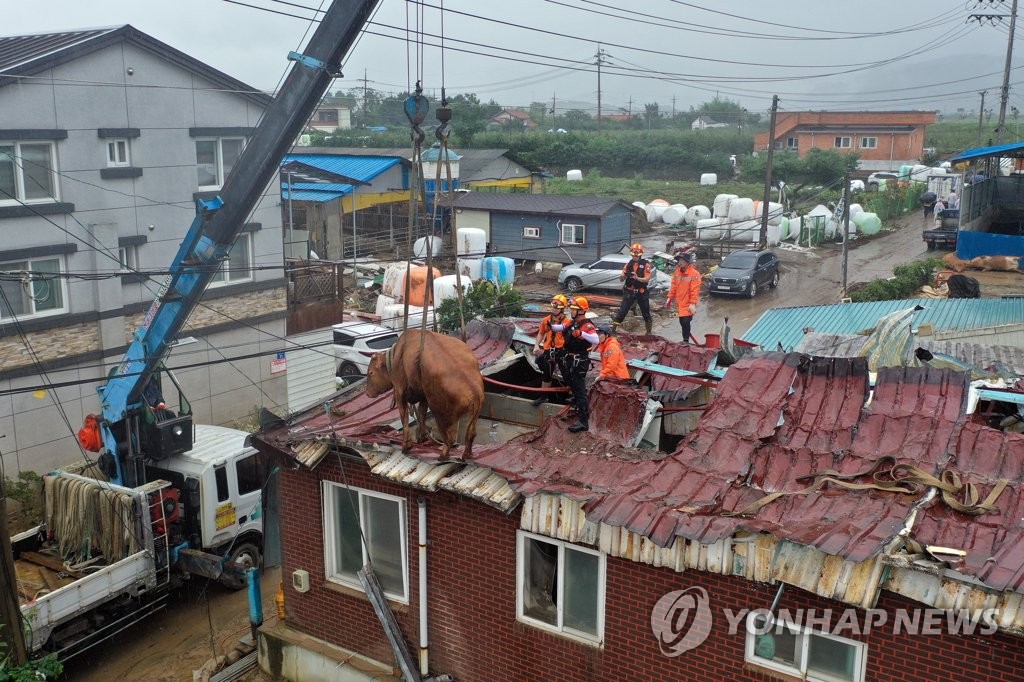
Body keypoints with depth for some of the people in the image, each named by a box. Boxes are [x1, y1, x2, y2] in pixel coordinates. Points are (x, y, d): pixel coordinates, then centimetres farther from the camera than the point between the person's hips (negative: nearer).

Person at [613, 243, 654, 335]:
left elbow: (647, 279, -13)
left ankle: (649, 332, 27)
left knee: (646, 313, 11)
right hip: (629, 292, 1)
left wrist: (637, 278, -30)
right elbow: (622, 279, 4)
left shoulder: (646, 264, -4)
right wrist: (623, 275, -19)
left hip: (642, 292, -1)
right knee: (622, 312, -7)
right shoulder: (629, 264, 5)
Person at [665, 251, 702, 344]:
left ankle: (686, 340, 1)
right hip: (679, 303, 6)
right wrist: (670, 298, 11)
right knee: (682, 322, 12)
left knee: (685, 322, -10)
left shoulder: (694, 274, -15)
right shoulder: (677, 272, 6)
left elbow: (695, 290, -17)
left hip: (688, 304, -6)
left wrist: (693, 303, -21)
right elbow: (674, 287, 13)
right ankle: (685, 340, 24)